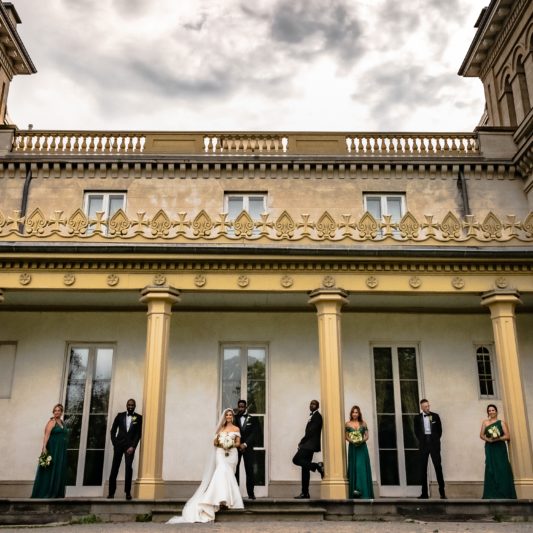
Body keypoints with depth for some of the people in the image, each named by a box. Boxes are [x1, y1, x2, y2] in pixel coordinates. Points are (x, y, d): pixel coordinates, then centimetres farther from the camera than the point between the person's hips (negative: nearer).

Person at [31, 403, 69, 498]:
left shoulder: (62, 422, 15)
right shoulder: (52, 422, -7)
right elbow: (46, 435, -18)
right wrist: (44, 447, -29)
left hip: (61, 451, 8)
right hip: (52, 449, -8)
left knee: (59, 471, 7)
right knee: (50, 471, -7)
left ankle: (57, 493, 10)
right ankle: (45, 493, -4)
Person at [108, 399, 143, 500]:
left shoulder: (138, 418, 4)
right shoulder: (120, 416, 10)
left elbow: (139, 433, -1)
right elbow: (113, 430, 11)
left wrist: (133, 446, -10)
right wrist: (114, 443, 0)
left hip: (130, 445, -2)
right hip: (119, 444, 2)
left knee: (129, 467, -13)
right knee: (114, 468, 1)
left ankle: (128, 492, -6)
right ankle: (111, 492, 8)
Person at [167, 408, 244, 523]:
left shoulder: (236, 429, 11)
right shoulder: (221, 428, 17)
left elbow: (238, 443, 7)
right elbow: (215, 442, 14)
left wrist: (232, 445, -13)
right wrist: (217, 441, -8)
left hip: (231, 453, -1)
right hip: (221, 453, 1)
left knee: (225, 473, -13)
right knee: (223, 471, -22)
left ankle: (224, 500, -11)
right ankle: (223, 499, -30)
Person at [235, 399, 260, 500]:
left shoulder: (253, 419, 8)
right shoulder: (234, 418, 8)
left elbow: (254, 434, 0)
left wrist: (245, 444, -10)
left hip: (248, 448, 0)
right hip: (236, 447, 0)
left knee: (249, 471, -4)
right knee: (234, 470, -5)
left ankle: (251, 493, 0)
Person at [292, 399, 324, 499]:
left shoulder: (317, 416, -8)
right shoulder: (312, 416, 20)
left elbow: (312, 431, -16)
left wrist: (302, 442, -11)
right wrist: (302, 442, 3)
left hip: (310, 444, -9)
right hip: (308, 445, 9)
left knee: (296, 459, -19)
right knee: (305, 468, 7)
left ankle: (317, 466, -15)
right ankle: (305, 493, 9)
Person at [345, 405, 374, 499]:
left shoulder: (363, 423, 5)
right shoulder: (347, 424, 2)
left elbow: (367, 435, 3)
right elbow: (346, 436, 0)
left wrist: (362, 440, -15)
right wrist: (352, 441, -17)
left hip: (362, 447, 1)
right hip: (352, 447, -1)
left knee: (363, 467, -1)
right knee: (354, 467, 0)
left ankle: (364, 492, 4)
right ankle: (356, 488, 2)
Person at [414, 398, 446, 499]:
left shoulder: (435, 416, 3)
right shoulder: (417, 417, 3)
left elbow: (439, 430, 8)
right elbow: (416, 431, 11)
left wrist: (436, 439, 3)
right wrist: (421, 440, 4)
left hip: (434, 444, -1)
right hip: (423, 444, 1)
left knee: (438, 467, -2)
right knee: (423, 469, 2)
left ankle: (442, 492, 5)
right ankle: (424, 493, 8)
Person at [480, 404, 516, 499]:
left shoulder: (501, 423, 4)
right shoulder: (485, 422, 10)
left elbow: (507, 436, -4)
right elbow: (481, 435, 3)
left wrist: (498, 438, -19)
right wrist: (488, 439, -16)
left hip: (500, 448, -1)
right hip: (490, 449, 2)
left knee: (502, 470, -5)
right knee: (491, 470, -1)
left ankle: (504, 494, -1)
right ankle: (493, 494, 0)